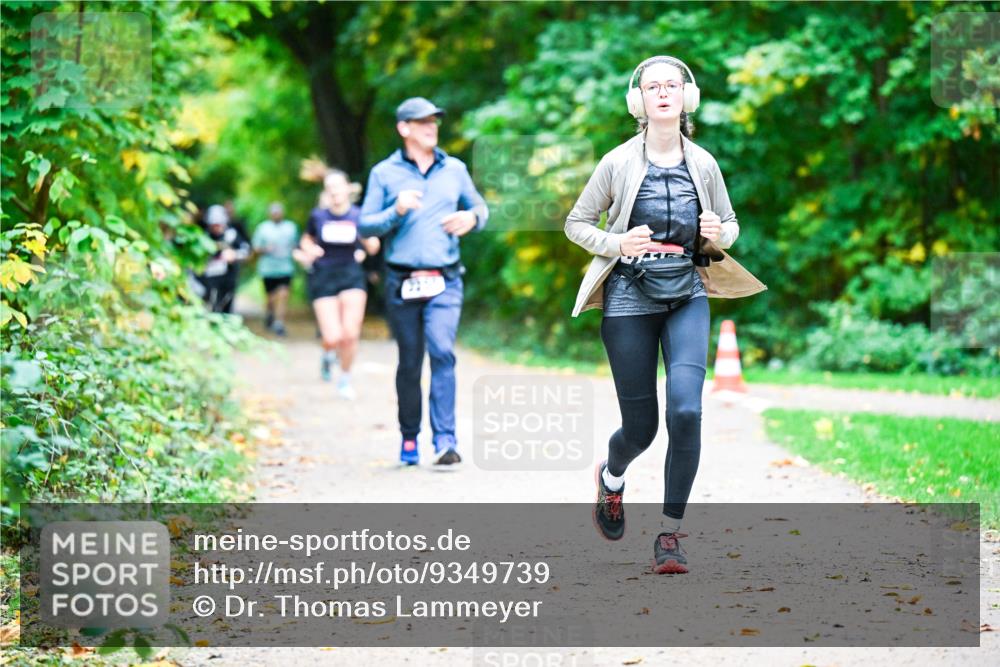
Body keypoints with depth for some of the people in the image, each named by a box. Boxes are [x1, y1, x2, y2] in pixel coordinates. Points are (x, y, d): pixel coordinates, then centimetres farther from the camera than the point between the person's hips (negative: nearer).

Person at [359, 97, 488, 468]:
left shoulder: (455, 170, 11)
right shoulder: (384, 173, 5)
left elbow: (479, 207, 23)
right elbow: (365, 225, 3)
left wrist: (472, 218, -1)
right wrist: (396, 211, -15)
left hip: (445, 282, 0)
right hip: (401, 283, 0)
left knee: (442, 353, -16)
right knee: (409, 363, 7)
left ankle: (446, 442, -19)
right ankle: (409, 438, 22)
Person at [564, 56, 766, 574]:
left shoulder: (703, 164, 2)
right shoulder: (619, 162, -4)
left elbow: (731, 225, 15)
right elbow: (576, 223, 3)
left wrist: (719, 234, -9)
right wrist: (619, 244, -15)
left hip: (687, 298, 1)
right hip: (630, 299, -1)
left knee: (685, 410, -19)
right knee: (641, 426, 4)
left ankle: (671, 533, -7)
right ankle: (611, 477, 43)